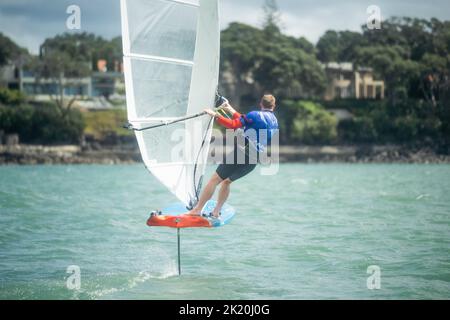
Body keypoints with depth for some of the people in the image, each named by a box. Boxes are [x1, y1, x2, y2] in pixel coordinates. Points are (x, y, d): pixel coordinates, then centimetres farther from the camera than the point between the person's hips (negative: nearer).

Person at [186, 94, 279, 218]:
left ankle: (197, 210, -6)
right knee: (226, 181, 23)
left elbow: (233, 125, -14)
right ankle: (216, 212, 19)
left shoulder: (256, 115, -7)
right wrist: (232, 111, 31)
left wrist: (215, 115, -7)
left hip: (241, 153, -8)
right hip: (253, 161, 8)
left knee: (215, 179, -4)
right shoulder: (274, 122, 16)